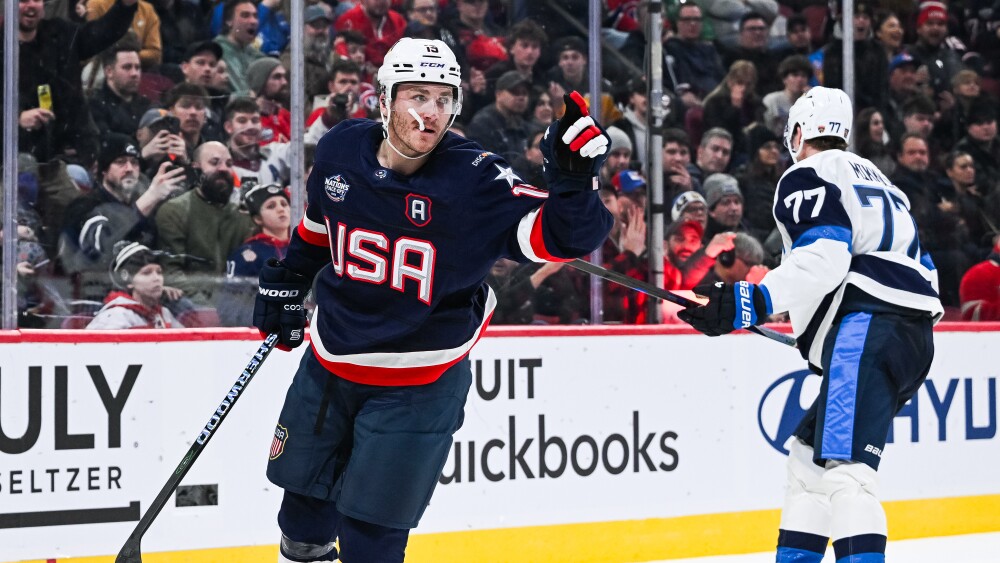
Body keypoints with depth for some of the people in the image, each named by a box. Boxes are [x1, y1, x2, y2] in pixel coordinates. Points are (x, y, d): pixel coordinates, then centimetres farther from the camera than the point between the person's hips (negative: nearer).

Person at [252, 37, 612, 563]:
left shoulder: (475, 180, -21)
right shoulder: (340, 151, -7)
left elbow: (560, 237, -28)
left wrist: (573, 179, -45)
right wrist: (283, 285, 21)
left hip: (417, 385, -4)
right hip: (330, 359, 4)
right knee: (305, 493, 19)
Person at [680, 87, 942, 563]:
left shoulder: (807, 178, 2)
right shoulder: (873, 177, 29)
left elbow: (824, 259, -16)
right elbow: (920, 265, 29)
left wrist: (750, 303, -23)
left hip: (866, 331, -10)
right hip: (914, 338, 10)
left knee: (843, 471, -21)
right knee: (808, 453, 18)